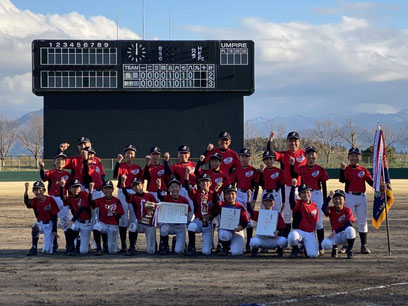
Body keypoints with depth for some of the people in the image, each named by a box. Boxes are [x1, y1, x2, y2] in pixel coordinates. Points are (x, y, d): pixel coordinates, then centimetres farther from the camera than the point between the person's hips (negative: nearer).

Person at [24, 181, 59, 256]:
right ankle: (34, 248, -19)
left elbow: (54, 216, -11)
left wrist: (54, 230, -16)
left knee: (47, 251, -10)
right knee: (35, 228, -37)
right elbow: (27, 202, -34)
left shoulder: (50, 200, -15)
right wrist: (26, 190, -49)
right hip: (40, 223, 2)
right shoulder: (35, 201, -9)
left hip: (49, 224, -2)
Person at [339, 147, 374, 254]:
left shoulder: (363, 170, 6)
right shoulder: (346, 169, 0)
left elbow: (370, 181, -2)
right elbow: (342, 180, -16)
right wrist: (342, 169, -32)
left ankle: (364, 245, 11)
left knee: (362, 222, 5)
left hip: (361, 197, 2)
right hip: (349, 196, -2)